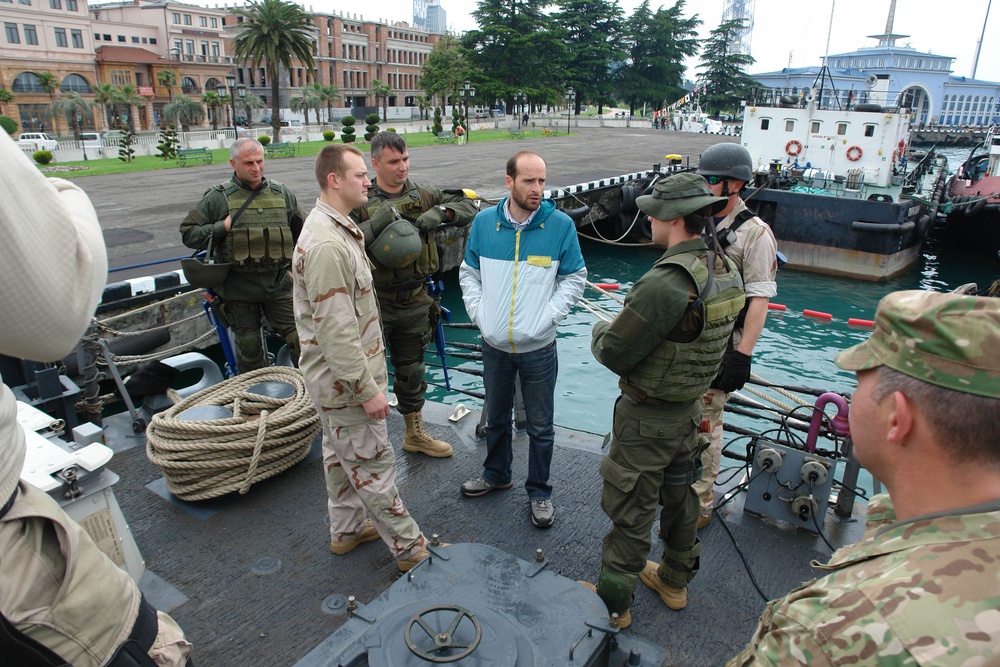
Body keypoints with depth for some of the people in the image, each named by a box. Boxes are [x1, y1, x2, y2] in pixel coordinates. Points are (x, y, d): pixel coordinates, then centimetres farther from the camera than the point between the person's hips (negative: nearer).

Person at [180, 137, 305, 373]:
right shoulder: (218, 198, -1)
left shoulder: (282, 194, 8)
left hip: (278, 284, 2)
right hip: (239, 289, -1)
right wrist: (223, 227, -13)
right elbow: (188, 233, -1)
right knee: (249, 347, 9)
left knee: (300, 338, -4)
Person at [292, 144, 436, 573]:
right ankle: (409, 548, 18)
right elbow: (335, 329, -28)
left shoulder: (336, 228, 8)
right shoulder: (327, 244, -27)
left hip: (337, 377, 11)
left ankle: (347, 529, 40)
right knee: (373, 463, 3)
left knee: (341, 454, 22)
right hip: (345, 379, -10)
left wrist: (364, 377, 21)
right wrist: (367, 388, -23)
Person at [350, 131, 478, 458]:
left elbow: (468, 207, 5)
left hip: (415, 301, 4)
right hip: (374, 303, -4)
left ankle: (415, 434, 38)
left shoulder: (423, 194, 1)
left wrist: (440, 213, -14)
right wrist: (375, 225, -30)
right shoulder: (360, 202, -10)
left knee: (412, 370, 19)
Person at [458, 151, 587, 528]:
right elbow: (469, 273, 9)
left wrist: (547, 317, -12)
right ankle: (496, 474, 45)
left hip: (538, 348, -2)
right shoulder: (484, 222, -2)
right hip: (495, 345, 3)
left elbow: (575, 279, -2)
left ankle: (539, 491, 30)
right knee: (496, 417, 22)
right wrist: (478, 312, -4)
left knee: (540, 426, 10)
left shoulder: (561, 225, -9)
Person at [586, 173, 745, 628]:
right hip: (690, 408, 9)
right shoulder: (726, 272, -1)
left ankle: (613, 602, 26)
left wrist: (600, 331, -2)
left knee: (630, 512, 8)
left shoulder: (666, 283, -30)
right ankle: (675, 581, 45)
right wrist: (626, 322, 9)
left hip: (647, 417, -8)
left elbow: (614, 353, -25)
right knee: (678, 495, 25)